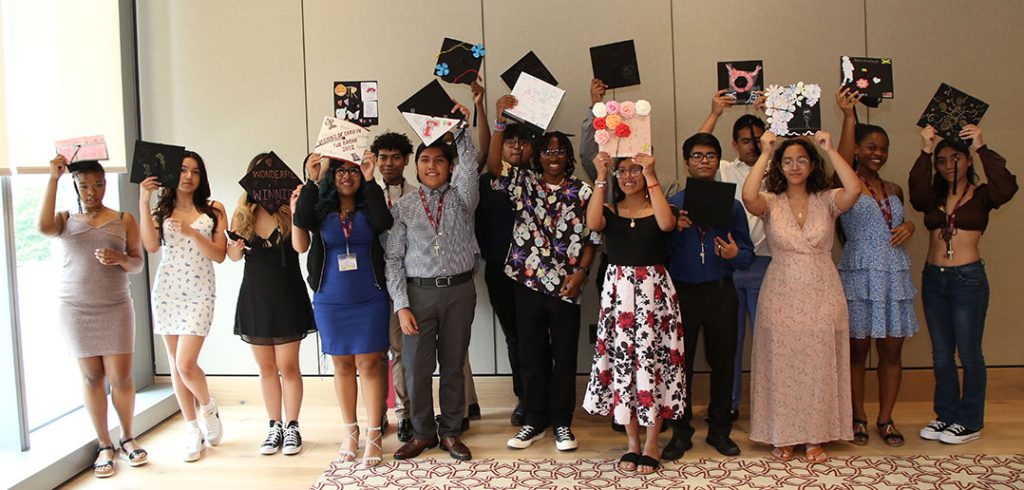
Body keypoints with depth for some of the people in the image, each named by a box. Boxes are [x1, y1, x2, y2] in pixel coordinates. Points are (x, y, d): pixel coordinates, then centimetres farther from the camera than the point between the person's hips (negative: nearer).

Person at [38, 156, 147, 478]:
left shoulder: (123, 220, 6)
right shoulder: (66, 220, 7)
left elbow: (137, 264, 5)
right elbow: (44, 227, -16)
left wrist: (120, 259, -18)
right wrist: (53, 178, -14)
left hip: (115, 308, 0)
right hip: (75, 309, 1)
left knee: (120, 377, -4)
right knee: (91, 378, 4)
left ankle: (128, 439, 17)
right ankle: (104, 446, 15)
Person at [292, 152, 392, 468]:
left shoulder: (368, 207, 3)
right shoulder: (320, 209, 4)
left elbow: (383, 223, -19)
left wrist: (370, 181, -18)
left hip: (369, 300, -2)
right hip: (330, 302, 2)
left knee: (368, 364, -1)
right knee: (342, 364, 11)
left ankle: (373, 436, 6)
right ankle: (350, 430, 24)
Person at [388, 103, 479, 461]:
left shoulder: (461, 198, 6)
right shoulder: (404, 207, 4)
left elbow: (469, 167, -16)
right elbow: (393, 258, 1)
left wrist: (461, 129, -25)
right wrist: (401, 305, -7)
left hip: (459, 290, 1)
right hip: (418, 292, 0)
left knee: (453, 364, 8)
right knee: (417, 367, 3)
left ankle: (451, 432, 22)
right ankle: (422, 433, 21)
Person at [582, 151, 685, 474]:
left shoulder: (658, 208, 3)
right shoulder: (610, 211, 6)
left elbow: (666, 224, -21)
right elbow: (592, 224, -17)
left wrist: (650, 176, -20)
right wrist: (600, 178, -17)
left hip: (654, 292, -1)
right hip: (618, 293, 2)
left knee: (654, 359, 1)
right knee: (622, 362, 5)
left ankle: (651, 445, 14)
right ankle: (632, 443, 19)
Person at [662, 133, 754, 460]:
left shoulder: (731, 205, 4)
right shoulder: (673, 204, 3)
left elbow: (747, 255, 2)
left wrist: (735, 255, -19)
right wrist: (674, 230, -19)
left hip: (721, 292, 1)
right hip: (682, 292, -1)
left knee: (723, 362, 10)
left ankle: (719, 430, 27)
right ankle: (681, 432, 20)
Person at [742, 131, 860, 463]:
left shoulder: (827, 201, 3)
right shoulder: (770, 203, 1)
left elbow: (854, 190, -19)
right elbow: (748, 197, -22)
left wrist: (830, 149, -15)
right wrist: (765, 153, -18)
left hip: (822, 296, 1)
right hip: (781, 295, -1)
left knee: (819, 366, 6)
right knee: (781, 365, 4)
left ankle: (815, 437, 19)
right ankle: (783, 436, 18)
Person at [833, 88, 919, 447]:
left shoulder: (894, 190, 13)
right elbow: (843, 162, -26)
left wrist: (909, 227, 2)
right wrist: (848, 115, -36)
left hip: (895, 276, 5)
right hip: (859, 276, -5)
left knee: (892, 350, 8)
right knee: (858, 349, 4)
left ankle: (885, 419, 21)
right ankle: (859, 419, 17)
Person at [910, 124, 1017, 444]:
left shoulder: (981, 195, 0)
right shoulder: (933, 198, 9)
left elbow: (1007, 187, -22)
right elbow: (916, 192, -14)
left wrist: (982, 148, -24)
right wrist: (925, 152, -22)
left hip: (968, 278, -4)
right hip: (933, 277, 4)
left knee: (969, 353, 3)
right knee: (941, 354, 11)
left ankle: (970, 422, 15)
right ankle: (946, 415, 23)